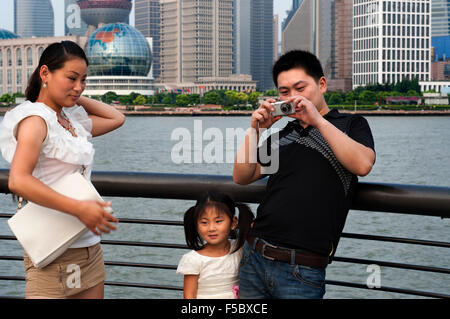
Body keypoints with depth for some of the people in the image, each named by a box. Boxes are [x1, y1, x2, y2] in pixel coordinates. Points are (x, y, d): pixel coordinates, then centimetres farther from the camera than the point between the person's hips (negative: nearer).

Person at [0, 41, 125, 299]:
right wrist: (79, 208, -27)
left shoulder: (73, 121, 13)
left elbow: (116, 118, 30)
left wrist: (76, 98, 16)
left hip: (90, 247, 8)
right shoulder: (36, 119, -11)